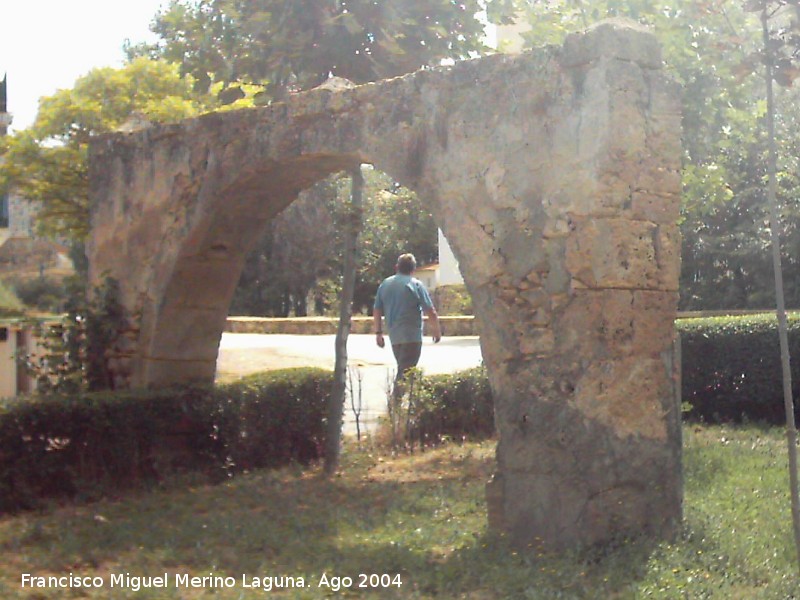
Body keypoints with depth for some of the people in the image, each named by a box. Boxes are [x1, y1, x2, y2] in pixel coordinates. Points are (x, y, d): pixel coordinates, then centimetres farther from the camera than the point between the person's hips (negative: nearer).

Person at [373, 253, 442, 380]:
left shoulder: (384, 284, 9)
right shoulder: (416, 285, -6)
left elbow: (376, 312, 10)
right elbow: (431, 312, -8)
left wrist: (378, 333, 17)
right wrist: (436, 330, 6)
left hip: (394, 336, 6)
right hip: (412, 336, -5)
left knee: (402, 368, 17)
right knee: (406, 371, -7)